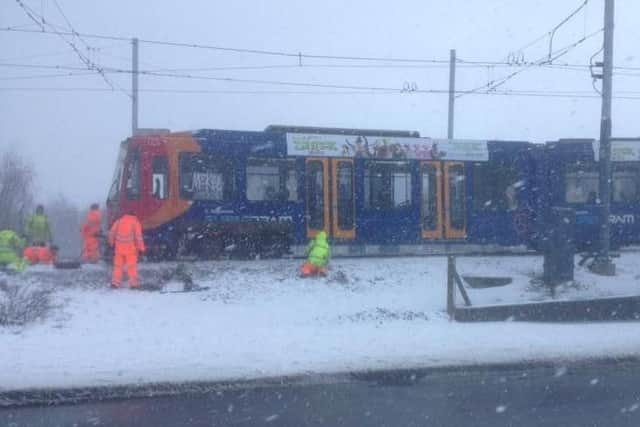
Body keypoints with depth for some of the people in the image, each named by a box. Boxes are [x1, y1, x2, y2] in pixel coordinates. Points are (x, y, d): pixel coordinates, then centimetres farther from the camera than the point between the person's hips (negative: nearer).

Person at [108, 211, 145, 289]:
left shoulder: (119, 221, 10)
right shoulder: (135, 222, 0)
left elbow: (111, 232, 8)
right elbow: (138, 236, -7)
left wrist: (112, 242, 20)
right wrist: (141, 248, -4)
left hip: (119, 247, 3)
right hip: (130, 248, -3)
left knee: (118, 265, 9)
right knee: (132, 266, 1)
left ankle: (115, 282, 7)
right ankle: (133, 283, -2)